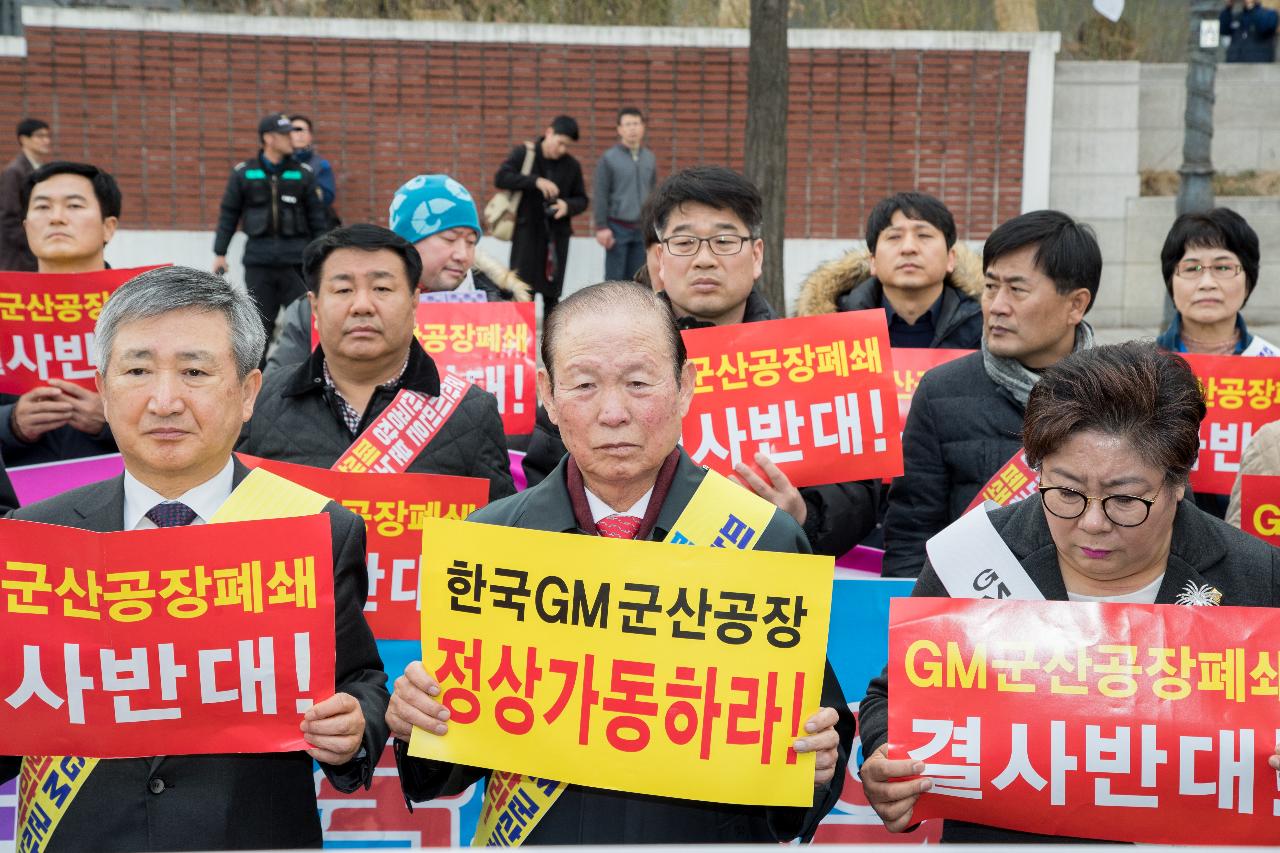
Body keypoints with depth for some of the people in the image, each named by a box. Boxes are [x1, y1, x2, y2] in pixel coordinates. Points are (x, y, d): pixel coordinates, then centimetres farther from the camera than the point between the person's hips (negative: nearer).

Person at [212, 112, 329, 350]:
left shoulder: (303, 173, 5)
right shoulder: (243, 173, 3)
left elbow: (317, 217, 8)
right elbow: (228, 214, 8)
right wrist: (220, 253, 6)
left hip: (296, 259, 0)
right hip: (258, 260, 0)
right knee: (260, 321, 6)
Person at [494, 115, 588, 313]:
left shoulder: (572, 166, 8)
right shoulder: (523, 154, 0)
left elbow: (581, 200, 13)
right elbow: (501, 178, -12)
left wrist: (568, 206, -10)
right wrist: (535, 181, -22)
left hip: (557, 236, 3)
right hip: (527, 232, -3)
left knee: (552, 293, 7)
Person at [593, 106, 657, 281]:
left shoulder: (650, 158, 10)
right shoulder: (609, 158, -3)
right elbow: (600, 195, -5)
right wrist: (601, 227, -10)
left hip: (643, 228, 4)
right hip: (618, 227, -4)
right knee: (614, 279, -2)